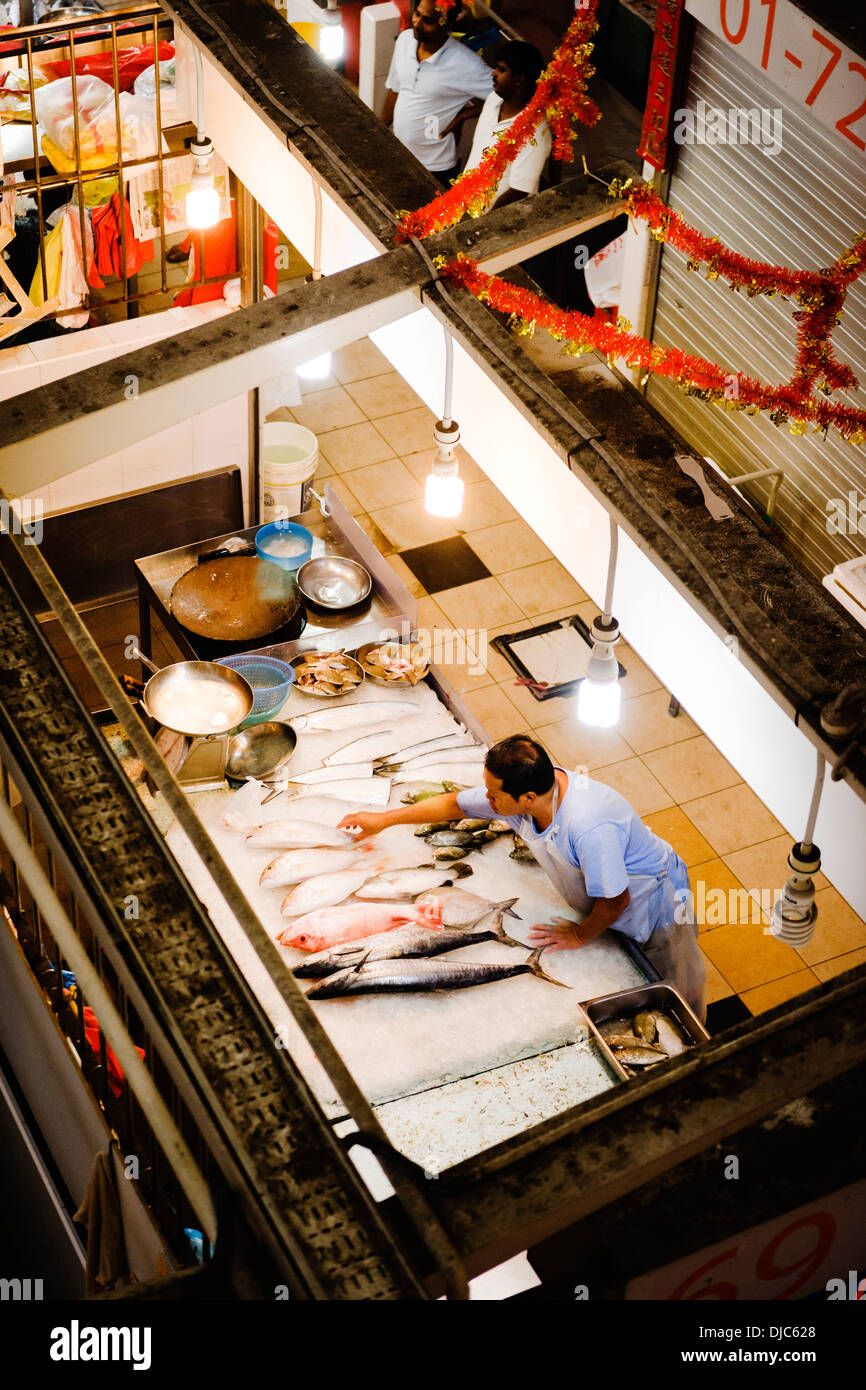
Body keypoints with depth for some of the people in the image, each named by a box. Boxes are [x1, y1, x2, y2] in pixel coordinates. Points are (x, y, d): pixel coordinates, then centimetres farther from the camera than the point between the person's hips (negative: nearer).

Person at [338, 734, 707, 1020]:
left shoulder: (588, 827, -46)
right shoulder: (521, 791, -21)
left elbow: (614, 900, -32)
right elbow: (455, 804, -2)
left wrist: (580, 935, -12)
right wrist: (384, 819, 6)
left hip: (654, 904, -6)